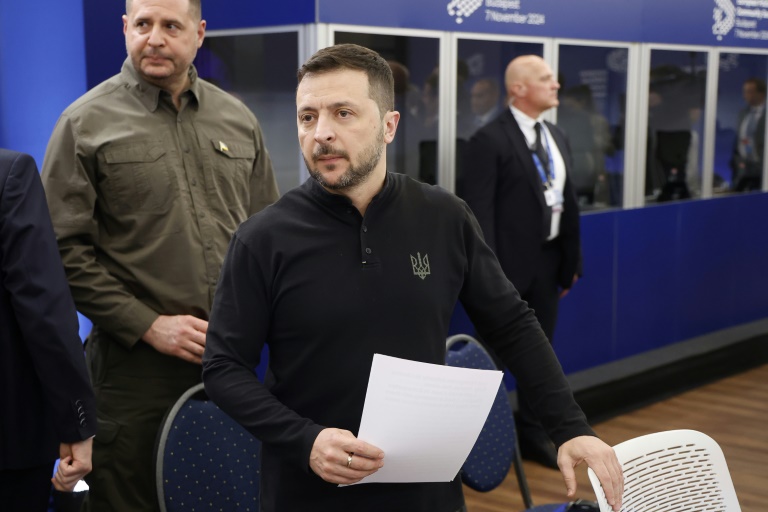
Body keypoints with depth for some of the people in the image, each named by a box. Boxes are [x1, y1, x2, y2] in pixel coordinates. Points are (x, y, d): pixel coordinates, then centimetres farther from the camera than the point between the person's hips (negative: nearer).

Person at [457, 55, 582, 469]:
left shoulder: (557, 138, 11)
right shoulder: (489, 140, -13)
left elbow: (568, 202, 13)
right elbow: (479, 212, -16)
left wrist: (572, 260, 10)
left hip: (548, 261, 8)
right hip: (508, 264, -7)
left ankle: (532, 434, 29)